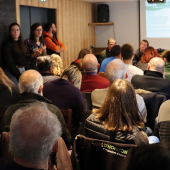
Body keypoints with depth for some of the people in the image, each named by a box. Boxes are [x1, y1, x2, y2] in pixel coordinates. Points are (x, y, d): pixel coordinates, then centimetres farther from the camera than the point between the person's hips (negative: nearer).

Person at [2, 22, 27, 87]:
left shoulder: (21, 43, 17)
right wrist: (18, 75, -15)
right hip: (12, 71, -7)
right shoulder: (7, 44, -5)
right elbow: (9, 62, -11)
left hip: (23, 70, 7)